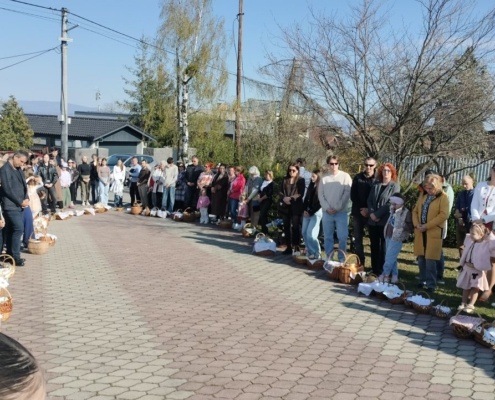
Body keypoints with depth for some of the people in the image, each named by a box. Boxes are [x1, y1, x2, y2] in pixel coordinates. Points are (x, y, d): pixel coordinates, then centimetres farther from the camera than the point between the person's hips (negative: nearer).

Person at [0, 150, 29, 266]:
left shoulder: (18, 169, 15)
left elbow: (24, 185, 17)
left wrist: (26, 199, 0)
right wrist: (20, 202, -14)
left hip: (18, 205, 8)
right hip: (11, 205, -8)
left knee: (11, 230, 11)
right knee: (19, 229, -12)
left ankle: (10, 255, 16)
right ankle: (15, 257, -6)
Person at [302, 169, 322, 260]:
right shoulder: (311, 185, 13)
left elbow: (320, 203, -12)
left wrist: (310, 212, -10)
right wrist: (305, 210, 2)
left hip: (315, 213, -8)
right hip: (307, 212, 8)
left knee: (311, 234, -13)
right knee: (304, 233, 6)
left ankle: (317, 253, -5)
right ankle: (309, 251, 16)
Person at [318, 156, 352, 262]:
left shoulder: (345, 176, -2)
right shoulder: (324, 177, 6)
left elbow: (347, 193, -6)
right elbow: (320, 194, 5)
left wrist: (337, 207, -11)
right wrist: (327, 208, -7)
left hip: (341, 212, -2)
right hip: (326, 212, 2)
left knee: (342, 237, -4)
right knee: (328, 237, 8)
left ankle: (341, 259, 8)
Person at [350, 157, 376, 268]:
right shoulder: (358, 178, 6)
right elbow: (353, 195, 4)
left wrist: (370, 210, -14)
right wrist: (361, 209, -6)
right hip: (358, 212, 3)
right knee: (358, 238, 5)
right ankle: (360, 262, 13)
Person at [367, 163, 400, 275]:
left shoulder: (395, 186, -1)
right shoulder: (375, 185, 14)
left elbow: (390, 203, -10)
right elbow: (369, 200, 8)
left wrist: (378, 214, -14)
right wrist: (371, 213, -9)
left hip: (386, 221, -5)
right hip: (372, 221, 5)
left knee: (384, 247, 0)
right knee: (374, 246, 9)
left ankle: (382, 272, 6)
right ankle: (374, 270, 18)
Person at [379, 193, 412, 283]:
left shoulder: (406, 213, -9)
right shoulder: (393, 212, 14)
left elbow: (410, 227, -9)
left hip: (397, 238, -8)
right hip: (388, 237, 8)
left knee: (389, 257, -8)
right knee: (392, 258, 10)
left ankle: (385, 275, 0)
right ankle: (394, 276, 16)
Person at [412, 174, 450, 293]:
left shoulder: (443, 197, -5)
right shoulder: (422, 195, 12)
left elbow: (443, 215, -13)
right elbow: (415, 211, 15)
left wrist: (427, 226, -16)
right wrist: (416, 224, -4)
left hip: (434, 232, -5)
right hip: (420, 232, 5)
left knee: (430, 260, -7)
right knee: (421, 258, 9)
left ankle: (431, 284, 1)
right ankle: (423, 280, 23)